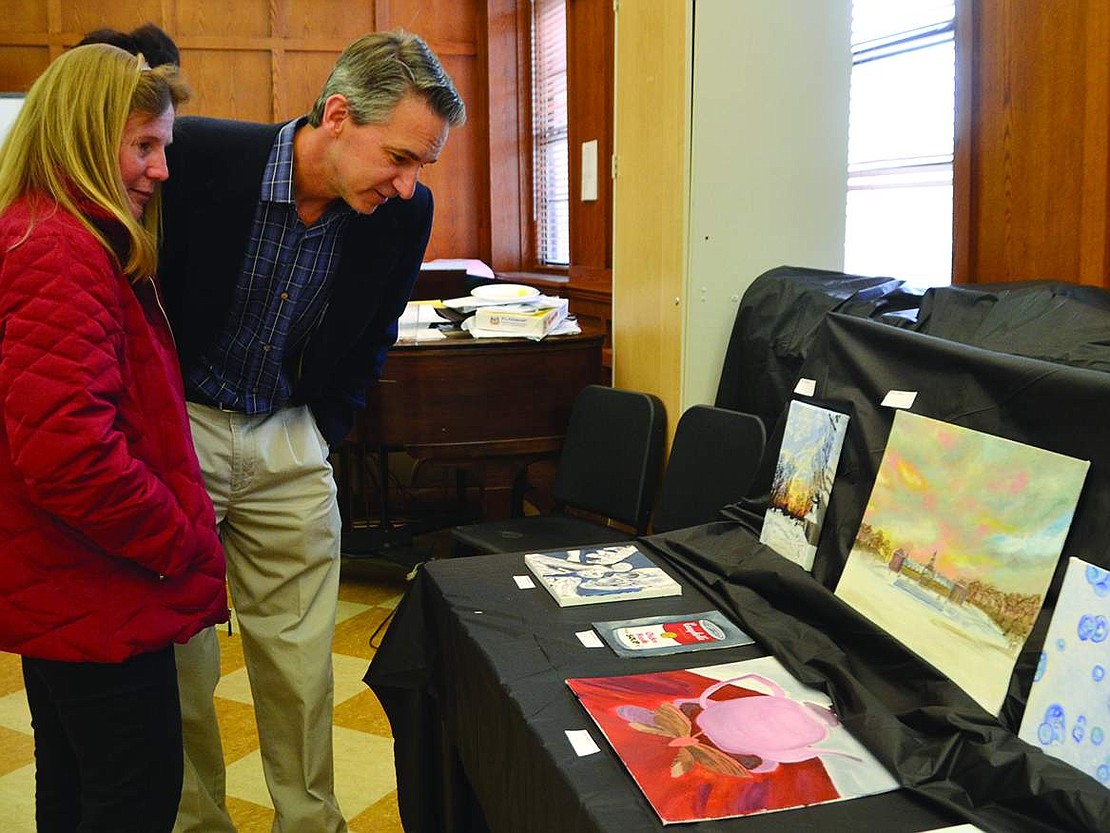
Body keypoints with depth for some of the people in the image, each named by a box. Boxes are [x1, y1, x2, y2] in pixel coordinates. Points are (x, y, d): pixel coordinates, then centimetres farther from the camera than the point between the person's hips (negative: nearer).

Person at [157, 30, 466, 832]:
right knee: (176, 659, 8)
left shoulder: (403, 213, -8)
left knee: (301, 662, 8)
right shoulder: (197, 156, -19)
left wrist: (326, 431, 5)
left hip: (288, 441, 2)